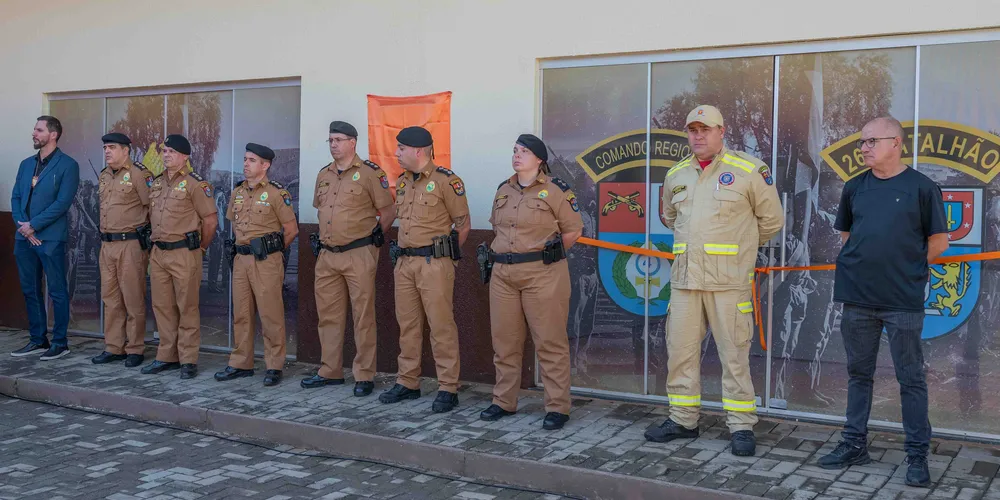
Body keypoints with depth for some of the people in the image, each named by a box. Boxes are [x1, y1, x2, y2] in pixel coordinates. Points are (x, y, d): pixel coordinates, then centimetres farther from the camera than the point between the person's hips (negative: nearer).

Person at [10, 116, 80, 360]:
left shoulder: (67, 165, -5)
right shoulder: (26, 164, 15)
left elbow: (62, 202, -13)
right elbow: (15, 198, 11)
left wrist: (33, 225, -13)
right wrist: (22, 225, -5)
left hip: (51, 238, -7)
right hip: (25, 238, 7)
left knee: (57, 292, 0)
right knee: (30, 291, 12)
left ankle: (60, 343, 8)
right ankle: (38, 340, 21)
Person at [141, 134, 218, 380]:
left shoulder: (195, 183, -8)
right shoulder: (156, 182, 13)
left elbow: (210, 220, -7)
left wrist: (199, 248, 1)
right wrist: (158, 240, 16)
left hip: (184, 254, -7)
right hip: (158, 253, 7)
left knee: (187, 308, -1)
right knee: (162, 307, 11)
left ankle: (188, 360, 5)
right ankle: (167, 357, 21)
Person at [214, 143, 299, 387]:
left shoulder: (276, 193, -8)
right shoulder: (238, 192, 12)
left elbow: (291, 230, -5)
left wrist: (270, 249, 5)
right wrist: (244, 244, 15)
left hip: (266, 261, -7)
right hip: (241, 259, 7)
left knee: (271, 315, -3)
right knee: (241, 314, 10)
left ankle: (274, 367, 4)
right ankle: (241, 364, 20)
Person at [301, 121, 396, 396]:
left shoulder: (370, 173, -7)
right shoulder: (324, 175, 14)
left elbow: (388, 211, -4)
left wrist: (372, 237, 0)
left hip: (358, 255, -7)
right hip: (327, 256, 7)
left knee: (363, 317, -2)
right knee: (328, 315, 11)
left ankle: (364, 376, 4)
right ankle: (331, 371, 22)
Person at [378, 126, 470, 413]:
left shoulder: (446, 181, -9)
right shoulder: (403, 183, 14)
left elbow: (464, 225, -4)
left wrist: (444, 255, 0)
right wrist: (405, 252, 15)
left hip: (435, 264, -7)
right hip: (405, 263, 7)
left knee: (441, 326, -4)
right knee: (407, 325, 12)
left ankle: (448, 389, 2)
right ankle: (408, 383, 22)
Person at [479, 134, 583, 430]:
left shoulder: (555, 190, -4)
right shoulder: (503, 190, 14)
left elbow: (573, 230, -2)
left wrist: (547, 253, 0)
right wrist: (506, 251, 13)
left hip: (543, 273, -6)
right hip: (503, 273, 6)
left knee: (550, 342, -3)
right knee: (504, 340, 11)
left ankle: (557, 408, 5)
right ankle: (504, 402, 23)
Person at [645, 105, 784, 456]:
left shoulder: (748, 171, -3)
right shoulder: (676, 175, 13)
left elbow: (771, 220, 5)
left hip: (729, 281, -5)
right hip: (684, 278, 5)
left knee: (735, 355, -1)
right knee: (680, 350, 8)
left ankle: (741, 426, 8)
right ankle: (683, 420, 21)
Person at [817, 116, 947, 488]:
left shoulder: (921, 188, -4)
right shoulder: (854, 188, 8)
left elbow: (938, 242, 1)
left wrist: (905, 267, 5)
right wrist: (868, 263, 11)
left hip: (903, 302, -4)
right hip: (857, 299, 4)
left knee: (911, 379, 4)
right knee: (859, 373, 13)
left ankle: (917, 454, 12)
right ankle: (855, 444, 23)